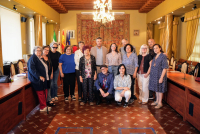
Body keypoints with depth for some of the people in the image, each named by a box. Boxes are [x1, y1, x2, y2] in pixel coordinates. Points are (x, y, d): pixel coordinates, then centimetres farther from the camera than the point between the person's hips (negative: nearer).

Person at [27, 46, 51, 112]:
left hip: (43, 79, 9)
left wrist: (46, 77, 16)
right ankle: (42, 107, 13)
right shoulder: (33, 58, -13)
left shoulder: (40, 58, 14)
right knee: (41, 93, 0)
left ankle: (44, 105, 25)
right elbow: (31, 69, -22)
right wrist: (39, 77, -25)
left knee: (45, 92, 13)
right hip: (37, 79, -9)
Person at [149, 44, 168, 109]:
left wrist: (161, 77, -20)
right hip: (154, 75, 7)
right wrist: (151, 76, 11)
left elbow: (165, 68, -16)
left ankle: (160, 103, 16)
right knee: (156, 89, 16)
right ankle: (157, 101, 31)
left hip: (160, 76, -7)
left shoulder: (163, 56, -13)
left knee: (160, 89, 4)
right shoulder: (155, 57, 9)